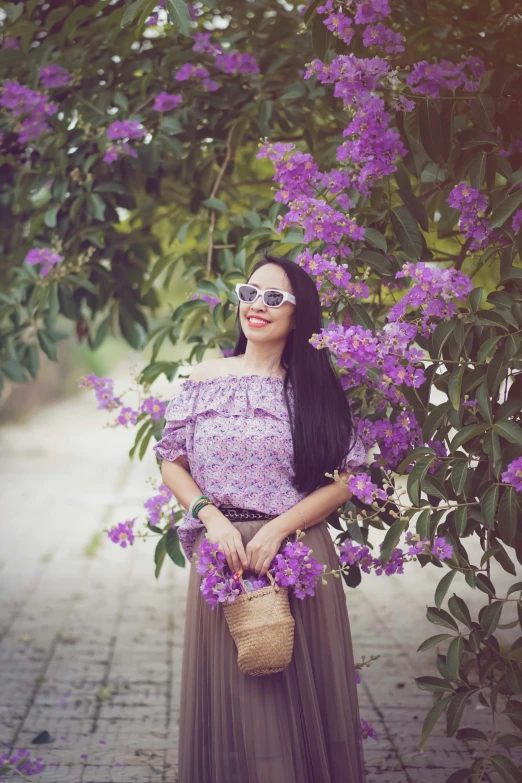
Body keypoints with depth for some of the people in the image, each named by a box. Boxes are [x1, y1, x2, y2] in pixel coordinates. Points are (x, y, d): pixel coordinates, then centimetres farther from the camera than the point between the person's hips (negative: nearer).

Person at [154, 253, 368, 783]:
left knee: (302, 694, 5)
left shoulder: (317, 389, 4)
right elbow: (171, 462, 7)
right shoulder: (207, 377, 6)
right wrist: (213, 518, -9)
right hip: (221, 551, 1)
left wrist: (278, 529, -12)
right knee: (231, 693, 6)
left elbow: (344, 479, -1)